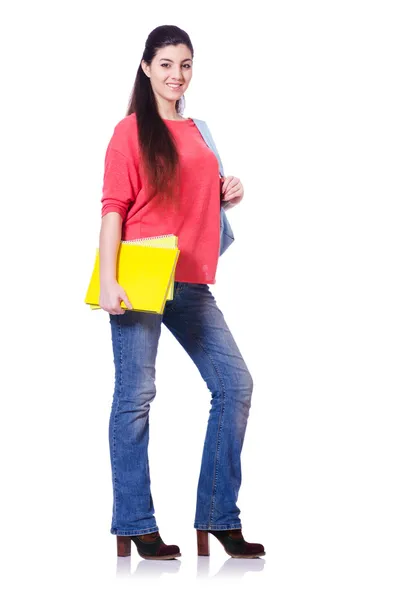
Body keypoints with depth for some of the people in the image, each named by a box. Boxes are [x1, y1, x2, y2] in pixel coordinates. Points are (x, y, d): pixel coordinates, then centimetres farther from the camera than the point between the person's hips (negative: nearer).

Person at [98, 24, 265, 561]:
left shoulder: (195, 132, 18)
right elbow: (113, 208, -8)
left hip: (190, 284, 7)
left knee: (235, 384, 4)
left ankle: (220, 517, 11)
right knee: (136, 395, -4)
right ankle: (135, 525, 3)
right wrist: (107, 281, -17)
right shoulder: (132, 130, -2)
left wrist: (225, 194, 9)